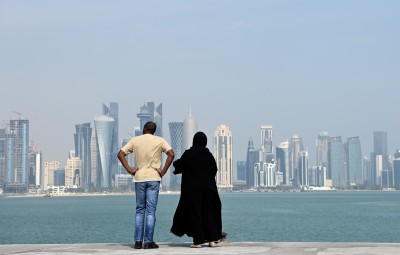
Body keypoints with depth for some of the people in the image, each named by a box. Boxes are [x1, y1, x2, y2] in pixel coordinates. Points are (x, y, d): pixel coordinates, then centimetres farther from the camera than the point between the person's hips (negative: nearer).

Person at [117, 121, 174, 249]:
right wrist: (163, 171, -6)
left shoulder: (135, 140, 7)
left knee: (139, 210, 9)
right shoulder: (160, 141, 1)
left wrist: (129, 170, 2)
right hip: (154, 178, -2)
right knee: (151, 211, 0)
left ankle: (138, 241, 5)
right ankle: (148, 241, -3)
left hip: (139, 178, 2)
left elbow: (120, 154, 3)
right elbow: (171, 154, -12)